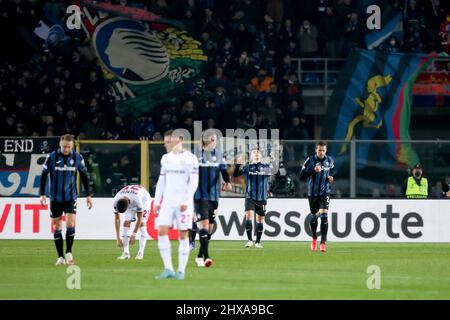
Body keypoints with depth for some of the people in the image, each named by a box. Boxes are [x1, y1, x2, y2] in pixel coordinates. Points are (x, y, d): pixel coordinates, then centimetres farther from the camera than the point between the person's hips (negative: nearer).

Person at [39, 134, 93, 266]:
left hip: (71, 197, 0)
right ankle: (60, 257, 11)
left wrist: (88, 195, 7)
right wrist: (42, 194, -6)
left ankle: (69, 253, -1)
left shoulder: (77, 157, -1)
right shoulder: (52, 157, -6)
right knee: (57, 226, 4)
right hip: (55, 198, 0)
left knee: (71, 223, -15)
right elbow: (44, 175, 0)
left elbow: (84, 176, 9)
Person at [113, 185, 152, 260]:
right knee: (126, 223, -13)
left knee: (142, 223, -18)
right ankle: (126, 253, -12)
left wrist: (134, 234, -27)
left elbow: (139, 218, -30)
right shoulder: (116, 201, -33)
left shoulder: (137, 200, -44)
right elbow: (117, 219, -21)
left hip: (144, 199, -4)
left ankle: (141, 253, -17)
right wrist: (118, 238, -22)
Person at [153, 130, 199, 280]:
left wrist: (186, 201, -17)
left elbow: (194, 182, -9)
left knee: (183, 234, -1)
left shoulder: (190, 158, -5)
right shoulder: (166, 158, 13)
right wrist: (157, 201, 11)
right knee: (162, 232, -8)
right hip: (167, 202, 5)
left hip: (183, 202, -5)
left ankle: (181, 271, 5)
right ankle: (168, 269, -6)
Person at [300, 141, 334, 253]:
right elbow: (302, 175, -9)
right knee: (313, 216, 12)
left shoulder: (330, 160, 2)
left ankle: (323, 242, -16)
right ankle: (314, 238, 36)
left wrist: (331, 177, -1)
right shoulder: (310, 160, -6)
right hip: (313, 193, 0)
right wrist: (313, 170, -23)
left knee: (324, 215, -17)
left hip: (325, 192, 0)